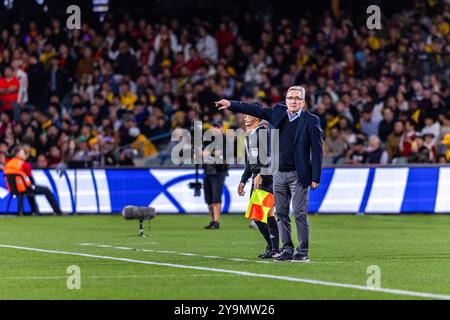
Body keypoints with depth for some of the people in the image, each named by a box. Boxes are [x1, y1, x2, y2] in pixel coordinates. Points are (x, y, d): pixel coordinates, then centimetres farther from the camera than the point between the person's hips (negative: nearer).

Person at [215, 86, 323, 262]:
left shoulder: (311, 121, -6)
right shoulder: (278, 112, 8)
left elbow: (316, 150, -7)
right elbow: (256, 110, 18)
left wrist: (315, 177, -11)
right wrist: (231, 104, 14)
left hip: (298, 175, -5)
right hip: (279, 173, 5)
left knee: (300, 214, -5)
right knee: (281, 214, 8)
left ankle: (303, 252, 1)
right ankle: (287, 250, 15)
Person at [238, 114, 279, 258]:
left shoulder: (263, 132, -11)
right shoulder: (249, 135, 19)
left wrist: (260, 175, -24)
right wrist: (243, 181, 23)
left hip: (266, 177, -9)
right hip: (256, 178, 9)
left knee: (267, 212, -10)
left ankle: (275, 249, -4)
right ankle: (271, 245, 18)